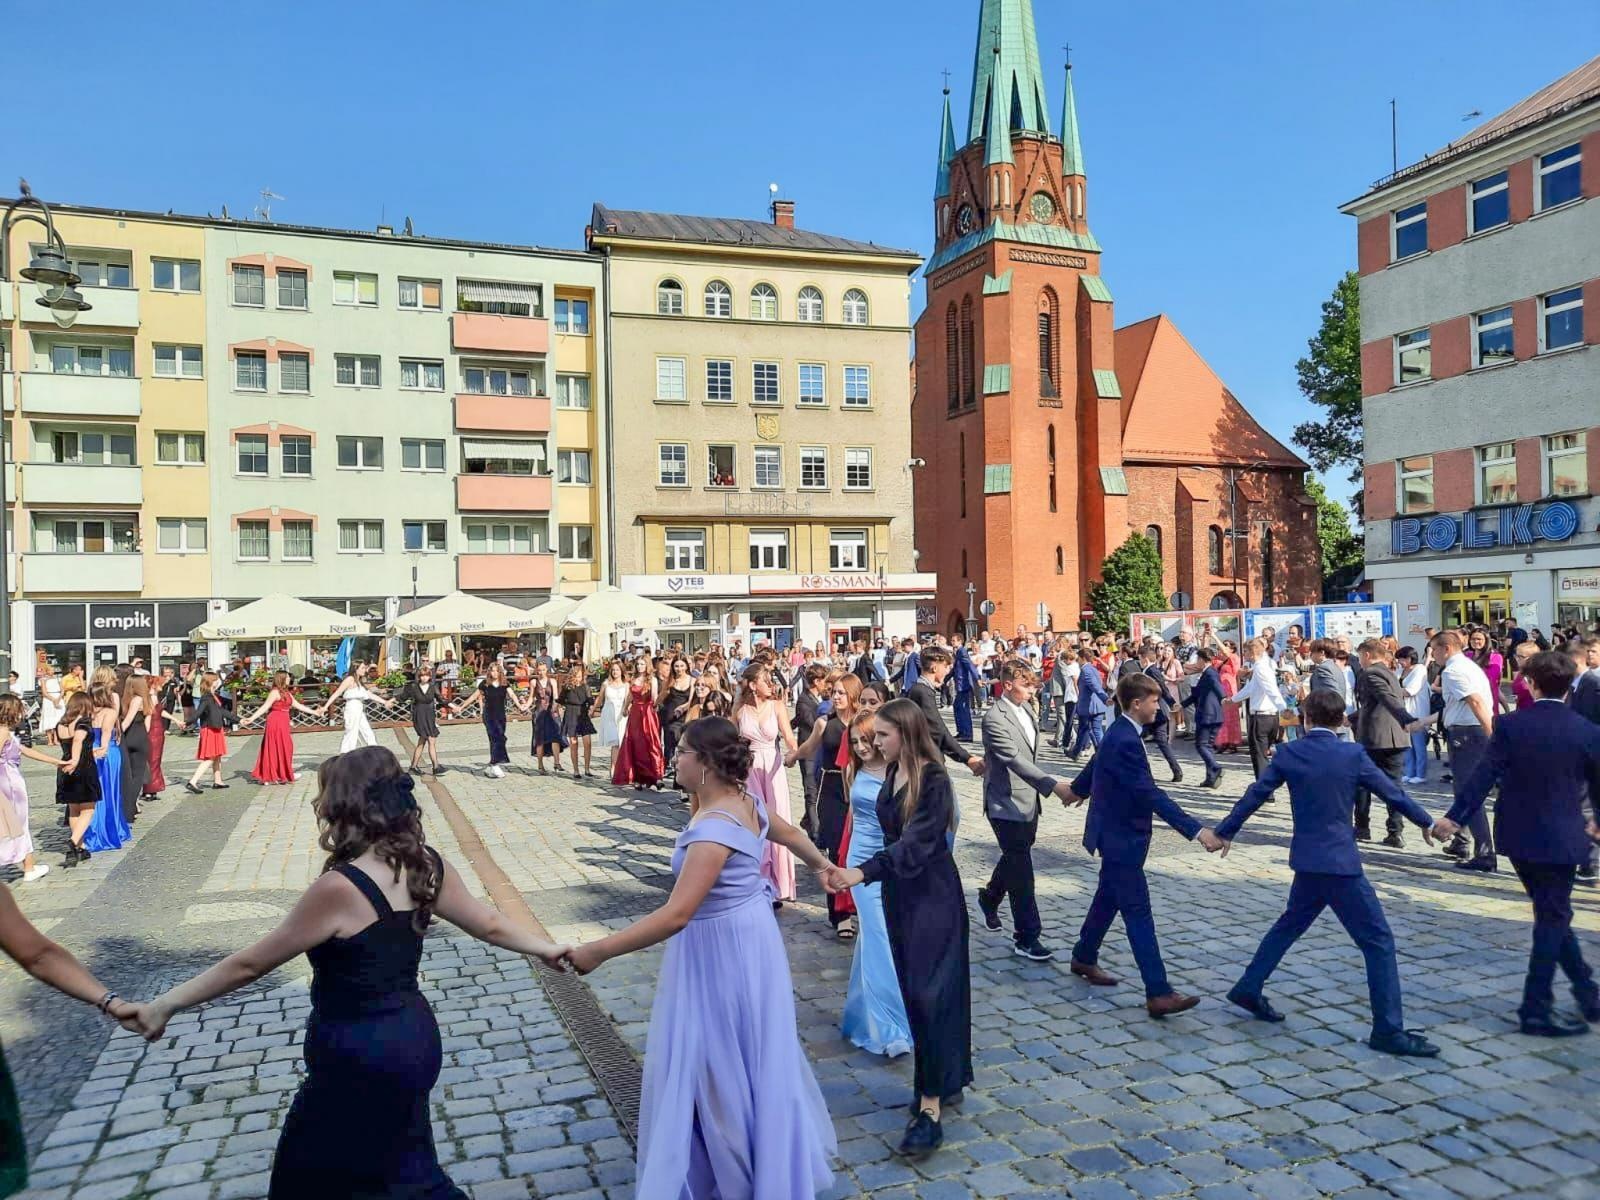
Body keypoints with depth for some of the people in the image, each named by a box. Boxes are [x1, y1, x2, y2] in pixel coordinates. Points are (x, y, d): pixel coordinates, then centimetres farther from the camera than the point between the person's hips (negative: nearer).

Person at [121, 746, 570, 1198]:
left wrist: (165, 1004, -4)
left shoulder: (340, 887, -27)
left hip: (359, 1057, -7)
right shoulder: (426, 864, -5)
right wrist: (549, 948, 21)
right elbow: (489, 924, 5)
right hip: (411, 1038, 7)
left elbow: (251, 963, -17)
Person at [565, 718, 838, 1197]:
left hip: (720, 949, -10)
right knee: (748, 1054, 26)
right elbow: (791, 835, 16)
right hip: (743, 938, 10)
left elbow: (676, 915, -35)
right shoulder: (745, 801, -2)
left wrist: (598, 951, -32)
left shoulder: (713, 828, -31)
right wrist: (823, 865, 36)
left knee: (714, 1061, 9)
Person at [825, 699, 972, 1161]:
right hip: (899, 893, 8)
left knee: (928, 992, -7)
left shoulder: (934, 780, -19)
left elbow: (915, 843, -27)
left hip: (931, 895, -8)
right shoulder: (892, 774, 3)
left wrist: (862, 873, -35)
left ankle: (931, 1108, -1)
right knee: (914, 990, 13)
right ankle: (944, 1082, 28)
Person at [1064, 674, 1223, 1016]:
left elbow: (1095, 764, 25)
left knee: (1108, 897, 22)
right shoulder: (1126, 741, -26)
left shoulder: (1120, 732, 6)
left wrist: (1079, 789, 46)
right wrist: (1196, 830, -33)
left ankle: (1084, 958, 37)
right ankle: (1158, 994, -6)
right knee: (1138, 913, -8)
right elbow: (1150, 794, -30)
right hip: (1121, 837, -10)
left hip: (1116, 833, 10)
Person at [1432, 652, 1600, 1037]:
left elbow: (1483, 775, -11)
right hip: (1560, 839, -2)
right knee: (1552, 920, 6)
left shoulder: (1510, 725, -9)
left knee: (1553, 916, 19)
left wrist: (1454, 817, -5)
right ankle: (1536, 1010, 6)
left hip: (1518, 836, 2)